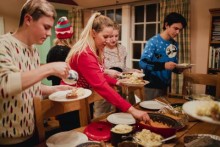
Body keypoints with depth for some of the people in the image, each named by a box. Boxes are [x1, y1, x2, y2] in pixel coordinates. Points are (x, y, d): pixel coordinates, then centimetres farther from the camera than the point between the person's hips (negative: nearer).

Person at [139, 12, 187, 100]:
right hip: (152, 86, -6)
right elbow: (142, 63, -22)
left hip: (165, 85, 6)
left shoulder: (175, 44, 6)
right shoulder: (153, 42, -14)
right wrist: (163, 65, -31)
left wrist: (178, 69, -6)